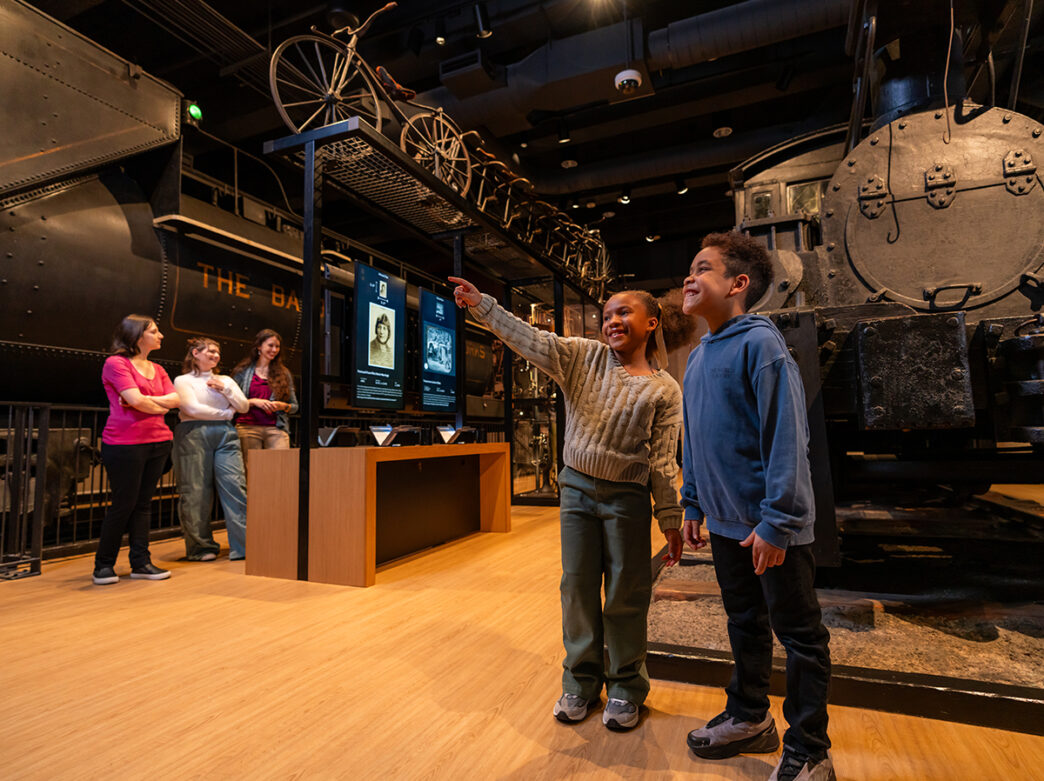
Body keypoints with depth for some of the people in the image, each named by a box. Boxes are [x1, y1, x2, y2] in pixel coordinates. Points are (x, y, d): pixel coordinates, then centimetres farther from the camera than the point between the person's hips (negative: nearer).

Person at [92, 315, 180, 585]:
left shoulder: (157, 369, 15)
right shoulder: (115, 363, -6)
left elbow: (175, 399, 3)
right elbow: (136, 400, -16)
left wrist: (144, 400, -11)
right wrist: (161, 407, 1)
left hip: (158, 441, 6)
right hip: (124, 443, -6)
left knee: (144, 503, 8)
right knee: (124, 504, 0)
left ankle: (141, 562, 14)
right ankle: (104, 565, 16)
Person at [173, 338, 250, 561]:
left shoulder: (225, 380, 22)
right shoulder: (183, 380, 7)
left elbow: (244, 407, 14)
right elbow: (192, 408, -7)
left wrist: (225, 389, 1)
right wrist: (225, 413, 2)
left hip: (225, 434, 4)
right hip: (194, 435, -3)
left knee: (235, 484, -7)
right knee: (196, 492, -2)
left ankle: (244, 544, -7)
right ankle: (200, 547, 10)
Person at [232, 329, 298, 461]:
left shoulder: (284, 373, 14)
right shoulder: (243, 371, 11)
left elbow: (294, 406, 14)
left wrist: (282, 406, -6)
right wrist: (253, 402, -10)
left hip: (277, 429, 1)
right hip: (248, 427, -1)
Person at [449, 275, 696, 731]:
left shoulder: (665, 390, -4)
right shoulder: (586, 358, 2)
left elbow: (663, 462, -4)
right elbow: (530, 340, -9)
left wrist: (671, 521, -4)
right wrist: (481, 305, -18)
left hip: (626, 497, -2)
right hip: (576, 489, 3)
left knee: (625, 594, 8)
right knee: (577, 588, 12)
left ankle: (625, 687, 30)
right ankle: (581, 682, 31)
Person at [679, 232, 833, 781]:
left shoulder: (759, 343, -14)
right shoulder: (699, 356, 9)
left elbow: (785, 436, -20)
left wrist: (776, 520, -22)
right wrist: (693, 506, 14)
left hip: (773, 526, -7)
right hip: (726, 521, 8)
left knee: (798, 633, 10)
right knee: (744, 621, 21)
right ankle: (749, 719, 40)